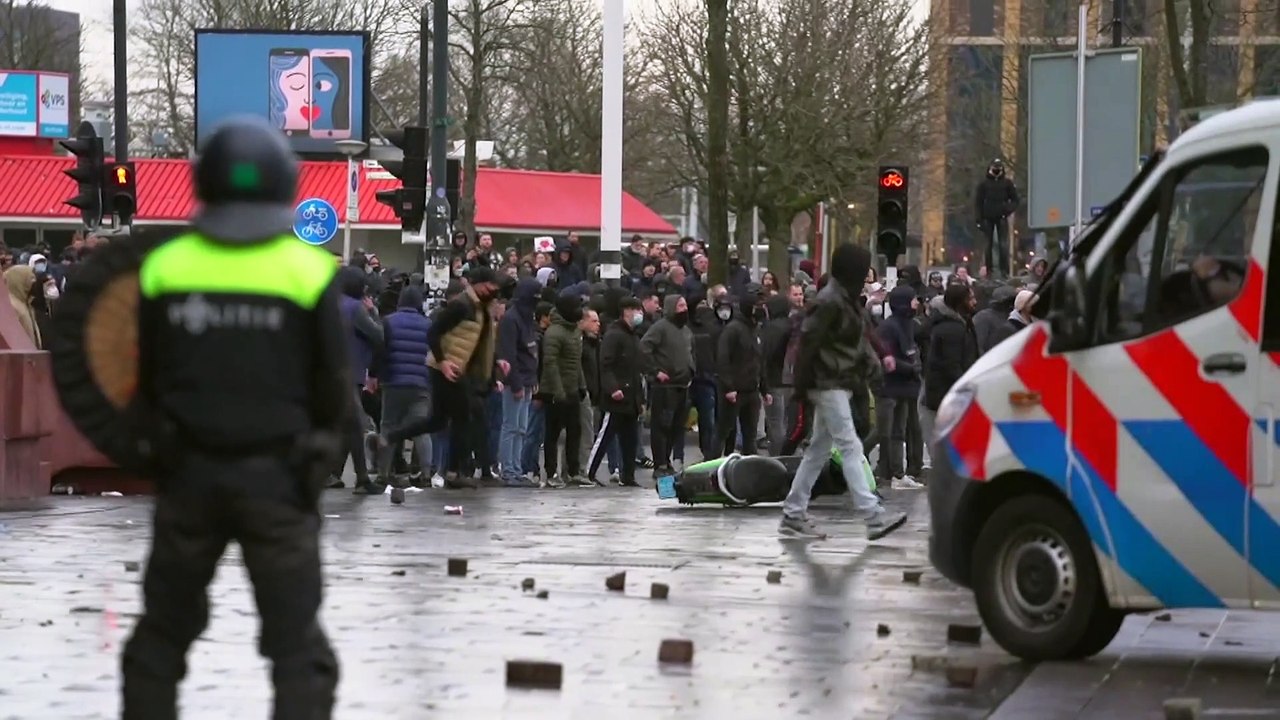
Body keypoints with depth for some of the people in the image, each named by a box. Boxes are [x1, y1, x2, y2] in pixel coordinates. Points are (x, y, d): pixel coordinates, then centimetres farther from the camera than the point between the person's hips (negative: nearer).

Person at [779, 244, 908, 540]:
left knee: (819, 450, 12)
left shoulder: (844, 300, 14)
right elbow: (808, 339, -19)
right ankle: (872, 515, -17)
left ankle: (793, 515, 16)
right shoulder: (829, 302, -16)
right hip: (829, 385, -10)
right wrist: (803, 384, -19)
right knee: (850, 448, -13)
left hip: (837, 385, 10)